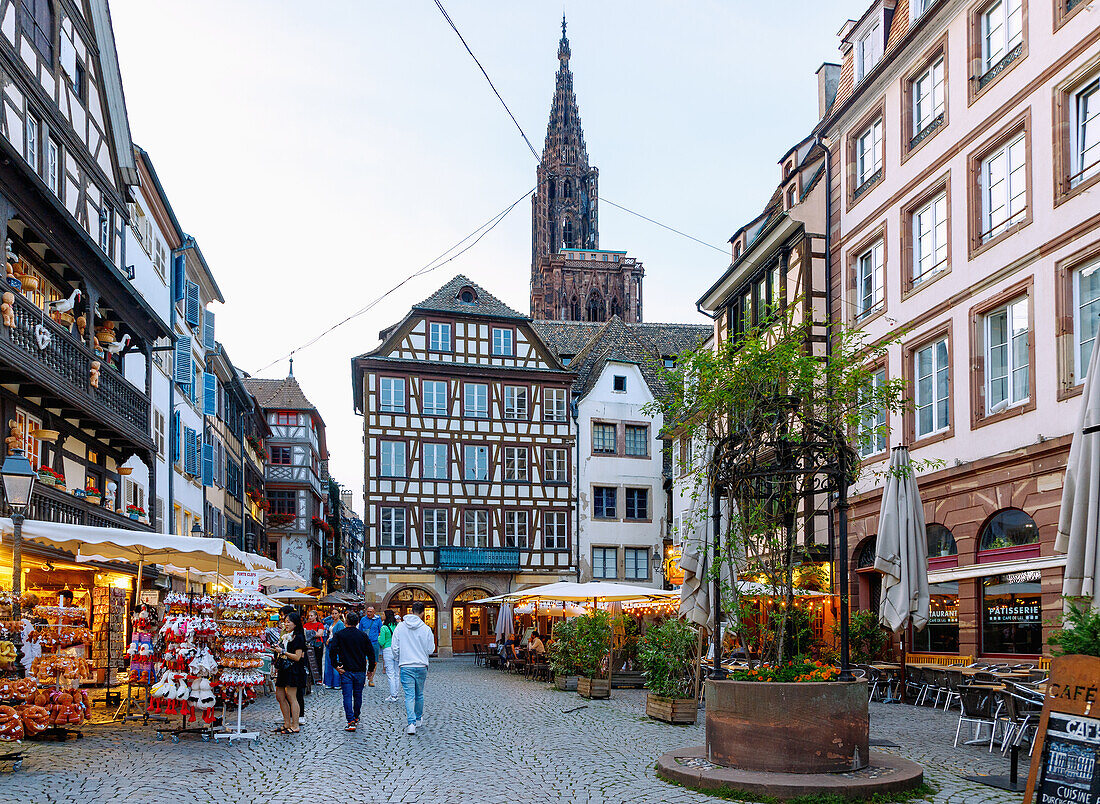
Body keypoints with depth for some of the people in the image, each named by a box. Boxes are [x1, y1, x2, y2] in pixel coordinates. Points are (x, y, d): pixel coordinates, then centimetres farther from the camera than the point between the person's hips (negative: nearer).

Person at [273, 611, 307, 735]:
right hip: (284, 669, 9)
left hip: (293, 670, -9)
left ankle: (295, 726, -2)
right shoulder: (285, 636, 17)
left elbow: (297, 657, -16)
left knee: (291, 698, -7)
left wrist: (283, 652, -18)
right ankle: (287, 724, 17)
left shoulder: (298, 637, -10)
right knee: (279, 696, 9)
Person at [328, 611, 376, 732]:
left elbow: (332, 649, -16)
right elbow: (371, 652, 3)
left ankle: (351, 722, -14)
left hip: (345, 671, -2)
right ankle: (356, 718, 30)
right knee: (358, 695, 17)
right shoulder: (363, 635, 2)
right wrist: (370, 668, 12)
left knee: (347, 696, -3)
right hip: (360, 671, 2)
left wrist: (336, 665, -11)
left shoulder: (339, 635, -3)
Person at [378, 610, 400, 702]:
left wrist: (379, 636, 8)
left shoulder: (384, 628, -11)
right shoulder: (397, 626, 4)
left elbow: (381, 642, -11)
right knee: (396, 674, 11)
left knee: (390, 674, -2)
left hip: (388, 650, -5)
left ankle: (393, 696, -3)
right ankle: (395, 694, 15)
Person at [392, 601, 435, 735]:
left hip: (405, 666, 0)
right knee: (419, 694, 18)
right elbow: (430, 650, -2)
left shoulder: (400, 627, -2)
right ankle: (418, 718, 33)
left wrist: (398, 661, 18)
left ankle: (411, 723, -15)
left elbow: (395, 647, 2)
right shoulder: (426, 629, -7)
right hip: (421, 666, 0)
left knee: (409, 695, -2)